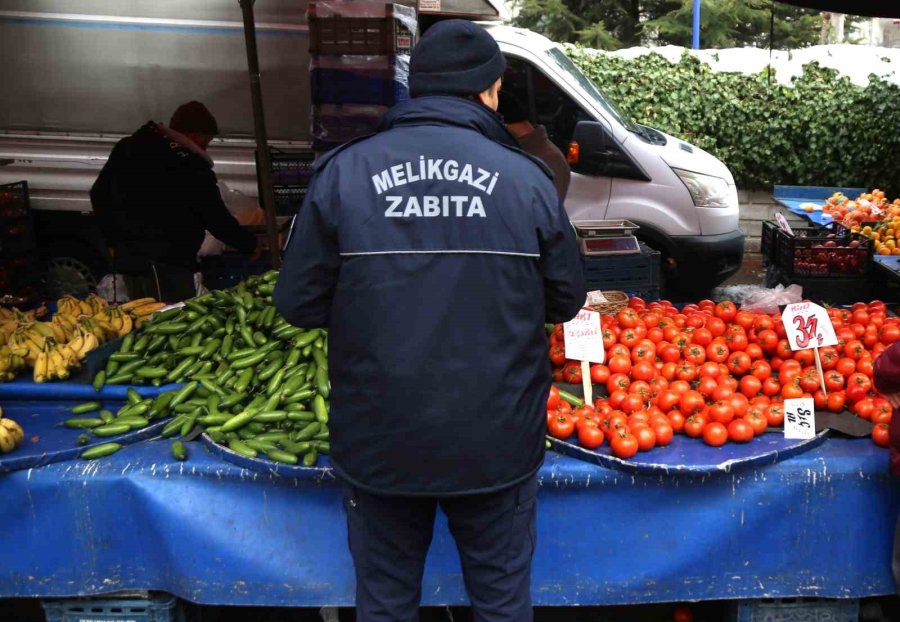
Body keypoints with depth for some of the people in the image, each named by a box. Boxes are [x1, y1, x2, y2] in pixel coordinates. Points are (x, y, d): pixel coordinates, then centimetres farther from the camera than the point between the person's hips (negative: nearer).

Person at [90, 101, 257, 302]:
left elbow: (99, 194, 21)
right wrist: (252, 244, 5)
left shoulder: (128, 147, 14)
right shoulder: (192, 167, -10)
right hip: (166, 263, -9)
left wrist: (114, 240, 26)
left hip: (127, 257, 9)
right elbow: (217, 220, -9)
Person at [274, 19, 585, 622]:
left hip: (379, 441, 1)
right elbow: (567, 300, 2)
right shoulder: (526, 179, -8)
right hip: (496, 442, 0)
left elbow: (298, 303, -4)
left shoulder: (342, 173, -9)